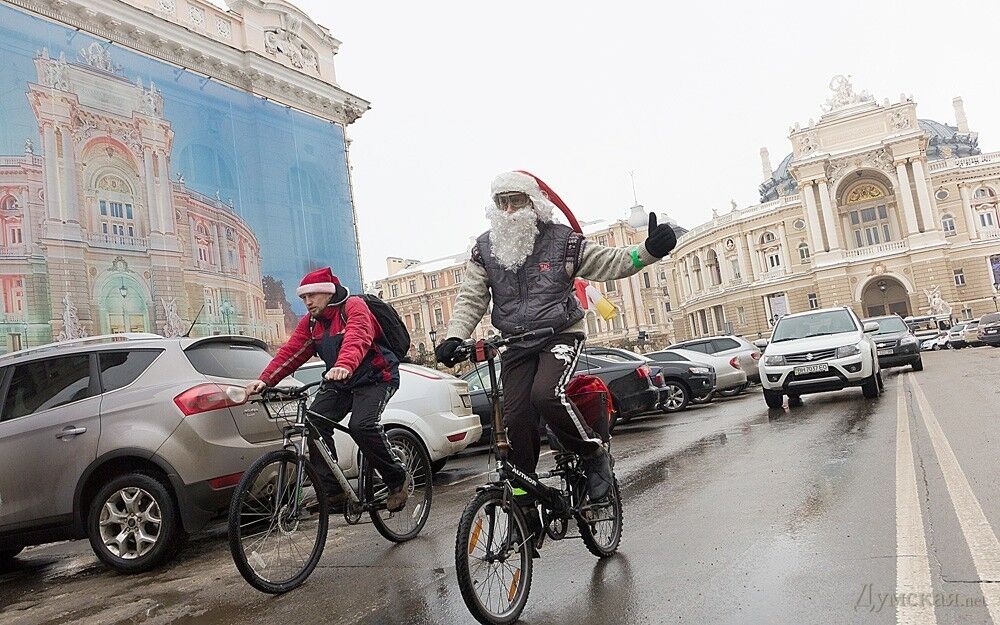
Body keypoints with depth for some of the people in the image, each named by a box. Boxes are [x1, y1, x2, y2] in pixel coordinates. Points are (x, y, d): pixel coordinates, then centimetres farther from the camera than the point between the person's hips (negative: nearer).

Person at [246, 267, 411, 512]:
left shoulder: (354, 306, -14)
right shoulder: (311, 322, 8)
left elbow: (357, 338, -34)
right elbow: (290, 352, 0)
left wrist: (344, 366, -54)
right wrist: (265, 380, -15)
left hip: (375, 377, -7)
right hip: (339, 382, 7)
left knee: (361, 425, -28)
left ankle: (398, 479, -8)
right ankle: (329, 488, -7)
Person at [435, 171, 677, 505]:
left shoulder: (561, 240, -5)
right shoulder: (484, 249, 2)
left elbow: (609, 262, -4)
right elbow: (471, 299, -1)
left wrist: (648, 251, -22)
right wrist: (454, 338, -17)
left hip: (561, 334, -3)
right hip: (515, 344, 3)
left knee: (546, 394, -29)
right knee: (516, 417, -6)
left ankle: (595, 455, -6)